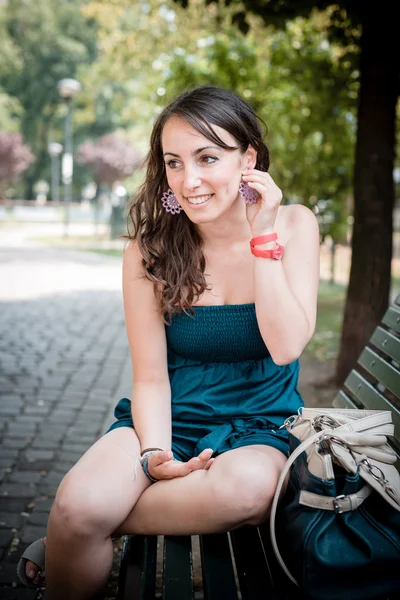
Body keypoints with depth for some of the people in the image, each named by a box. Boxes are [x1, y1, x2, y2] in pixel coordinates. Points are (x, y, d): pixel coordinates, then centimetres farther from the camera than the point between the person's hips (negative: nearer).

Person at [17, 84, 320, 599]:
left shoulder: (293, 225, -4)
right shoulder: (151, 248, -5)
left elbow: (286, 347, -13)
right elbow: (151, 376, -6)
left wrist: (262, 238, -18)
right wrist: (154, 453, -24)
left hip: (259, 426, 1)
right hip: (172, 417, 0)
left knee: (247, 485, -37)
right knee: (80, 503, -32)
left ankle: (68, 534, -14)